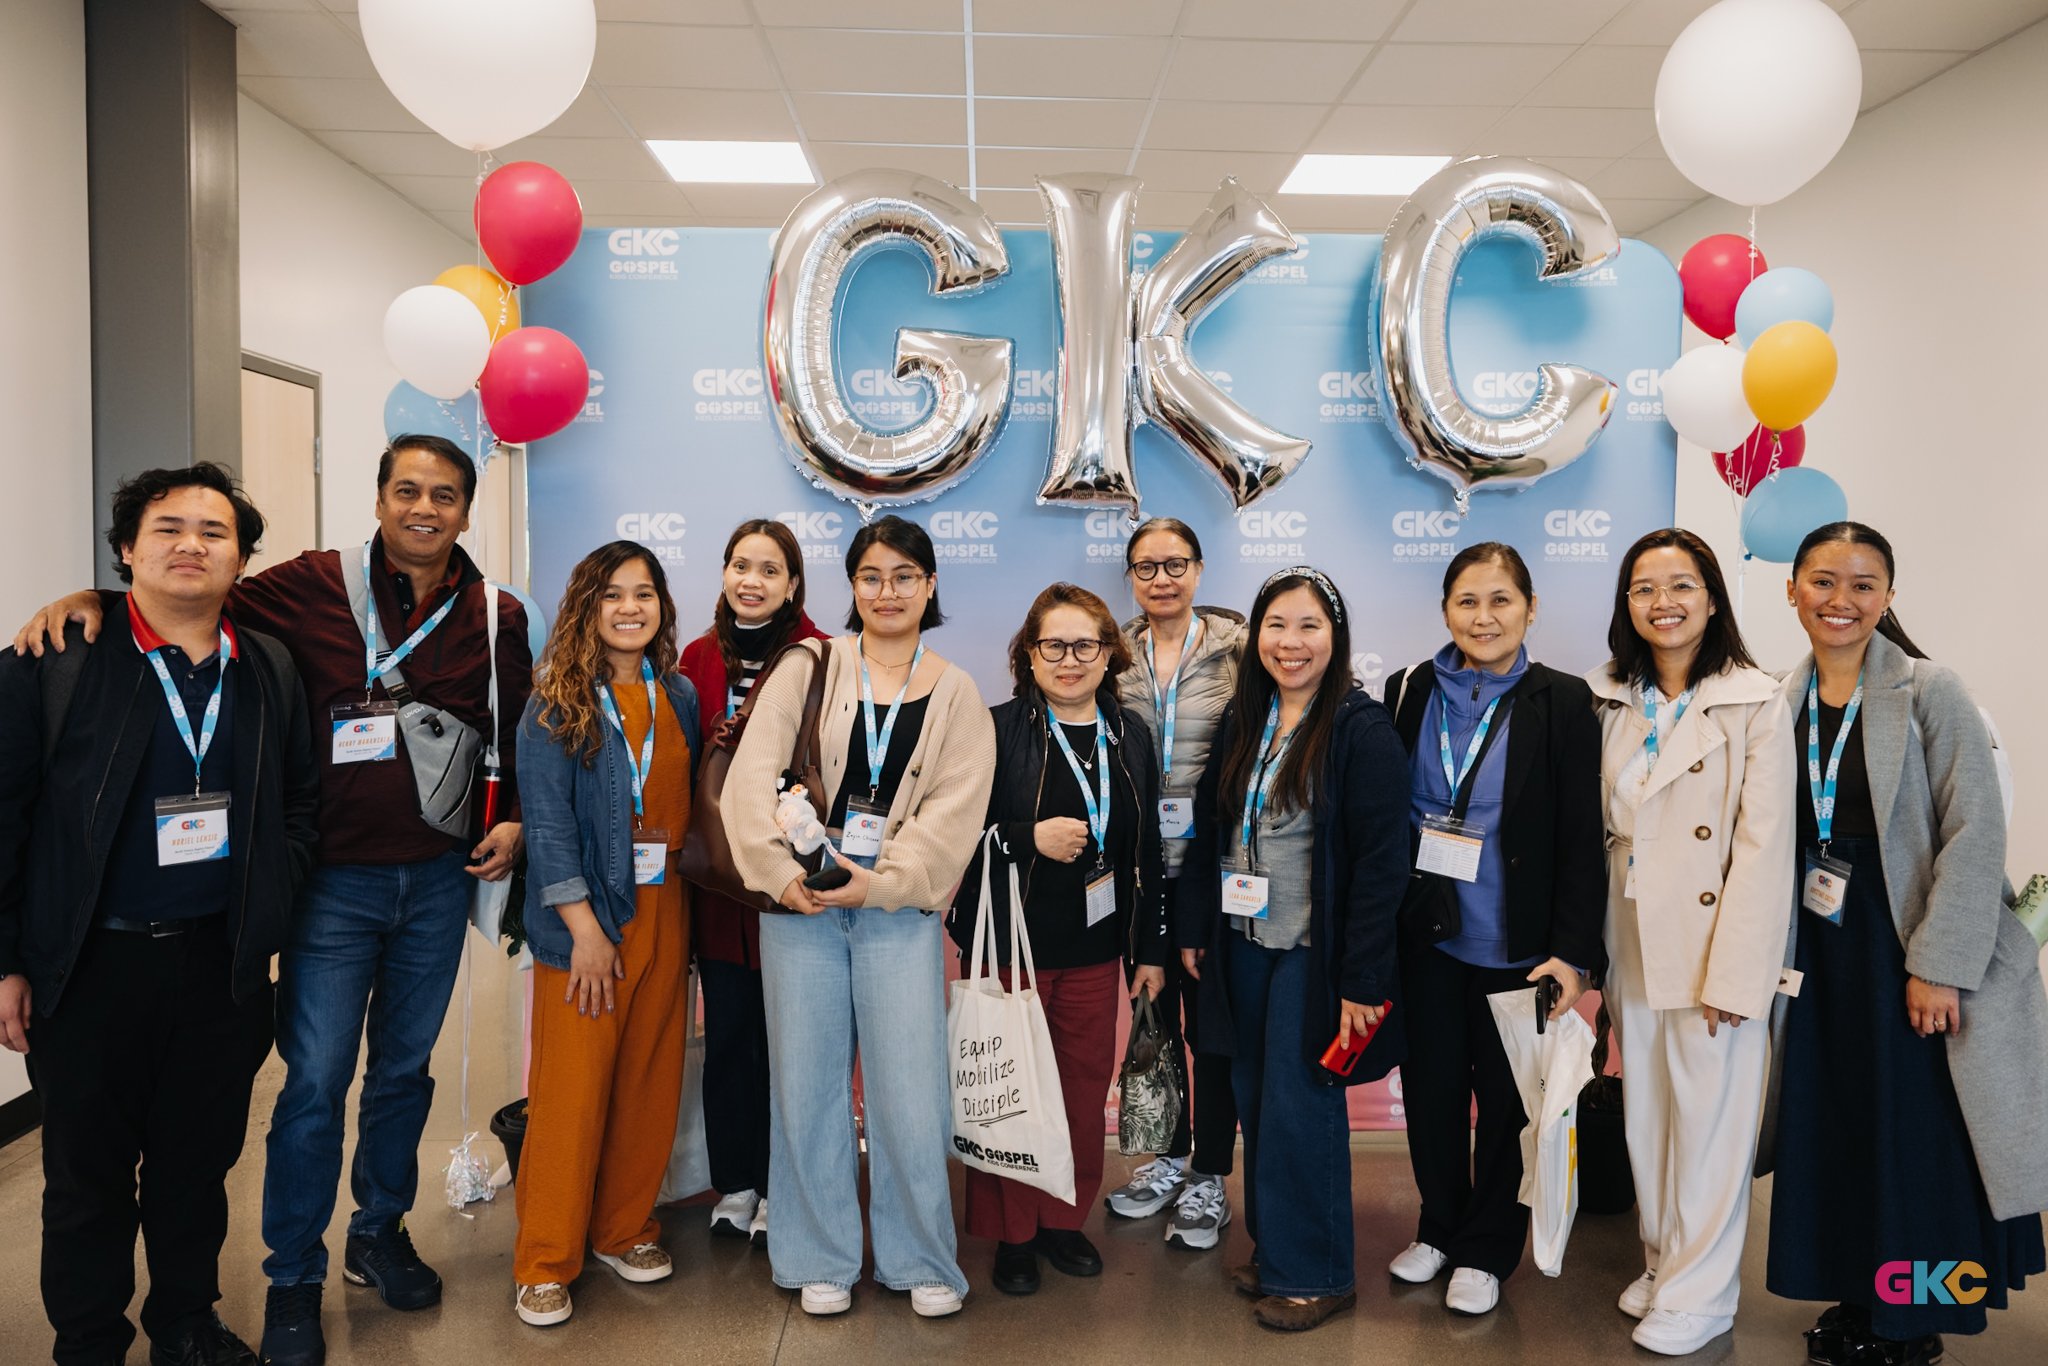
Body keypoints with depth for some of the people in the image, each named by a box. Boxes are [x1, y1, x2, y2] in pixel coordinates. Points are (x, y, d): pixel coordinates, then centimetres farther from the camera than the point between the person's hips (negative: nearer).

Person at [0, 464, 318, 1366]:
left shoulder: (270, 669, 5)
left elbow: (300, 799, 14)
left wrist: (268, 902, 3)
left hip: (222, 963, 3)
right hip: (89, 967, -3)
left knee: (199, 1163, 16)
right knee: (87, 1175, 12)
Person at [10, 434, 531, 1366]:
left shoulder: (497, 617, 2)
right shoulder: (316, 585, -7)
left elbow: (518, 736, 12)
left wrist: (513, 820, 1)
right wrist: (91, 598, -19)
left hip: (439, 880, 3)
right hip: (336, 880, -3)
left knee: (405, 1070, 17)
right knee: (315, 1081, 2)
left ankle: (378, 1235, 37)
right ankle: (293, 1280, 21)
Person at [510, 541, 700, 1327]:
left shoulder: (679, 696, 8)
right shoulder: (556, 702, -6)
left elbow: (688, 804, 11)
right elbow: (546, 818, -11)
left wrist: (689, 912, 3)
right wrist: (583, 926, -17)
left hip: (664, 908, 5)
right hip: (587, 915, -5)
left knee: (650, 1082, 11)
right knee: (573, 1091, 0)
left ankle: (623, 1229, 28)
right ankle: (545, 1262, 15)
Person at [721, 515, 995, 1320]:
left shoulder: (955, 695, 7)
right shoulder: (809, 670, 5)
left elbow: (954, 809, -3)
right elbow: (753, 774, -5)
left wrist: (883, 882, -14)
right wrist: (779, 872, -16)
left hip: (898, 906, 0)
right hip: (800, 899, 0)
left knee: (909, 1084, 1)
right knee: (809, 1081, 7)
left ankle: (921, 1261, 19)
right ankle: (822, 1259, 23)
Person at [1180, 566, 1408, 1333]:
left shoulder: (1363, 730, -13)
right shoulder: (1241, 723, 7)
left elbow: (1383, 861, -16)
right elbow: (1208, 831, 12)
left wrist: (1363, 979, -18)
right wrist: (1194, 927, 9)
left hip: (1314, 952, -6)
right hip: (1244, 945, 6)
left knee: (1300, 1107, 2)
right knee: (1254, 1100, 13)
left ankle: (1314, 1274, 20)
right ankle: (1271, 1249, 31)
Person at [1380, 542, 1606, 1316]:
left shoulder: (1562, 702, -7)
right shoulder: (1410, 693, 1)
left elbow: (1582, 838, -8)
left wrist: (1573, 952, -13)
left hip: (1515, 945, -2)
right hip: (1426, 938, 3)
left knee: (1505, 1098, 11)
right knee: (1431, 1087, 14)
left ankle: (1487, 1250, 30)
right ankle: (1439, 1226, 36)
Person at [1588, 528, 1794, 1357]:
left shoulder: (1755, 704, -8)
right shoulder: (1609, 703, 6)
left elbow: (1763, 849, -12)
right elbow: (1596, 834, 8)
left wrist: (1734, 975, -16)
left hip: (1713, 949, -4)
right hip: (1631, 947, 5)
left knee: (1709, 1121, 5)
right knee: (1646, 1116, 15)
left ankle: (1699, 1293, 21)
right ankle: (1662, 1260, 33)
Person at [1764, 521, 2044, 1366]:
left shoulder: (1929, 693, -10)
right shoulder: (1783, 702, 4)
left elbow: (1975, 834, -14)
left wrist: (1938, 963, -17)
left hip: (1912, 948, -4)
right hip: (1820, 949, 5)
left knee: (1919, 1136, 3)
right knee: (1834, 1131, 11)